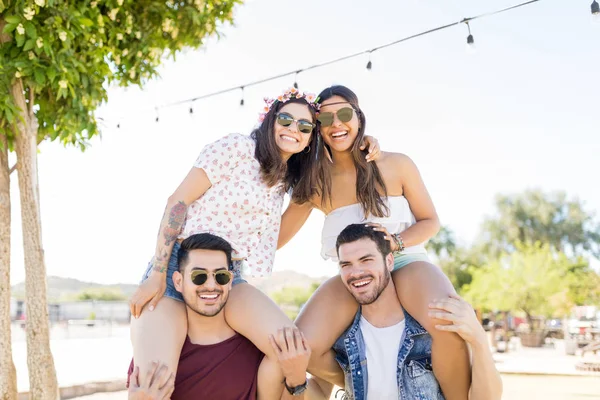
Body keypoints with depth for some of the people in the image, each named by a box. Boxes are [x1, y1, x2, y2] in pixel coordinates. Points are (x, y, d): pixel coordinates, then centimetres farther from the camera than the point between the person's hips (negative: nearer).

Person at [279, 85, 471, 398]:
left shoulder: (396, 165, -1)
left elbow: (430, 221, 5)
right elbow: (274, 238, 7)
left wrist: (396, 241, -15)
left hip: (407, 263, -2)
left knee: (448, 325, -38)